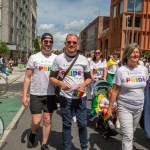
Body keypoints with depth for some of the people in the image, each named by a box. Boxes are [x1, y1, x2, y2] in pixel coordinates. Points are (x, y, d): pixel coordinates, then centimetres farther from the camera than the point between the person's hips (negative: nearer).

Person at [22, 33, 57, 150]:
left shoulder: (56, 58, 4)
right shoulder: (34, 57, -1)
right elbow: (27, 77, -1)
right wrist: (24, 95, -6)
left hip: (51, 94, 2)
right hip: (36, 94, -2)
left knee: (47, 121, 9)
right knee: (36, 121, -1)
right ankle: (33, 134, 33)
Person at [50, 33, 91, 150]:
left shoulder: (83, 59, 1)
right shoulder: (59, 59, -3)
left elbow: (88, 78, 9)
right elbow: (52, 77, 2)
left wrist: (83, 84, -13)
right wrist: (61, 83, -19)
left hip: (80, 97, 1)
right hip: (65, 97, -1)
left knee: (82, 124, 8)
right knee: (67, 124, 11)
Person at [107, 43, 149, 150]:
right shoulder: (121, 71, -11)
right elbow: (115, 91, -8)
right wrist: (110, 107, -7)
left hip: (139, 107, 4)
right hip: (124, 107, -4)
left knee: (131, 133, 18)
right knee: (128, 136, -5)